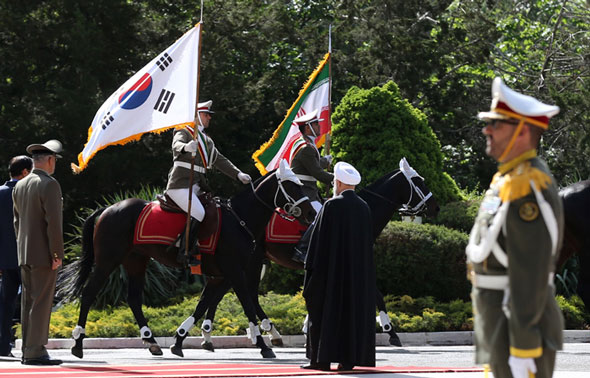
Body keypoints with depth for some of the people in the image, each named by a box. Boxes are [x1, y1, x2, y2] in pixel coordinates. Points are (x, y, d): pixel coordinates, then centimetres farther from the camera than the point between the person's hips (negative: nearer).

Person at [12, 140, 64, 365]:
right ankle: (35, 352, -8)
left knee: (28, 303, 10)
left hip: (25, 255, 8)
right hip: (44, 254, -8)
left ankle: (28, 351, 12)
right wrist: (57, 254, -15)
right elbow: (53, 222, -19)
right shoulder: (49, 185, -14)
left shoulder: (19, 186, 12)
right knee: (41, 303, -7)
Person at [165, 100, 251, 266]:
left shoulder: (207, 140, 25)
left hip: (197, 186, 9)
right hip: (180, 184, -9)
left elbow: (219, 160, 24)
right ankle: (184, 253, -23)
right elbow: (176, 145, -23)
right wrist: (186, 147, -48)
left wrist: (238, 174, 9)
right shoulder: (183, 132, -1)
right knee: (198, 213, -25)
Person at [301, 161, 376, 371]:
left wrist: (311, 267, -7)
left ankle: (322, 358, -4)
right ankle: (349, 358, 5)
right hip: (358, 270, 6)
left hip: (332, 268, -6)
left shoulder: (332, 206, -11)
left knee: (324, 309, -1)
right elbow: (368, 242, 13)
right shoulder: (364, 208, 7)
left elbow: (320, 239, -11)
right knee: (354, 308, 8)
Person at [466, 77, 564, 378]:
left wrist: (521, 351, -24)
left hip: (522, 330, -10)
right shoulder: (509, 181, 14)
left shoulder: (528, 188, -20)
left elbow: (531, 275, -24)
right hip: (505, 320, 10)